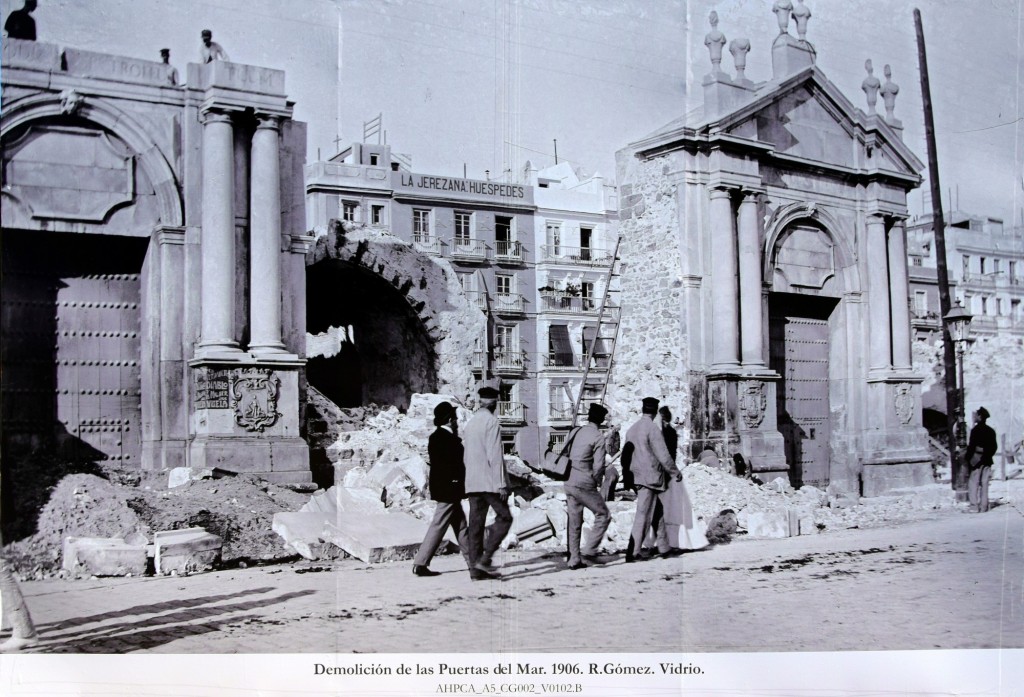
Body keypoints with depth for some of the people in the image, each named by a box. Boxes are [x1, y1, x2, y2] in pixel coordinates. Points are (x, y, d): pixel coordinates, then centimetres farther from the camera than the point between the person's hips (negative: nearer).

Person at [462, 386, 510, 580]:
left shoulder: (471, 422, 15)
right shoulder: (491, 421, -9)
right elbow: (495, 455, -15)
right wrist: (501, 483, -14)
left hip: (472, 482, 8)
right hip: (489, 482, -8)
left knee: (476, 524, 7)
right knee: (504, 517, 1)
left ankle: (475, 568, 6)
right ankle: (485, 558, -9)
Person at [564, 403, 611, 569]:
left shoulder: (575, 432, 10)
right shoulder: (598, 437, -10)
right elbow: (598, 466, -13)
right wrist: (598, 482, 4)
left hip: (569, 482, 7)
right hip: (585, 485, -7)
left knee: (574, 522, 12)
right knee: (603, 515, 7)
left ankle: (574, 559, 14)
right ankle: (589, 550, 0)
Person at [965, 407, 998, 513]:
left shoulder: (976, 430, -12)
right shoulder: (991, 431, 8)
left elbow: (971, 446, -15)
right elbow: (994, 447, 11)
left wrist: (967, 458, -7)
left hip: (976, 460, -6)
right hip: (987, 460, 6)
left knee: (973, 483, -2)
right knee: (984, 483, 9)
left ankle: (975, 506, -8)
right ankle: (983, 506, 10)